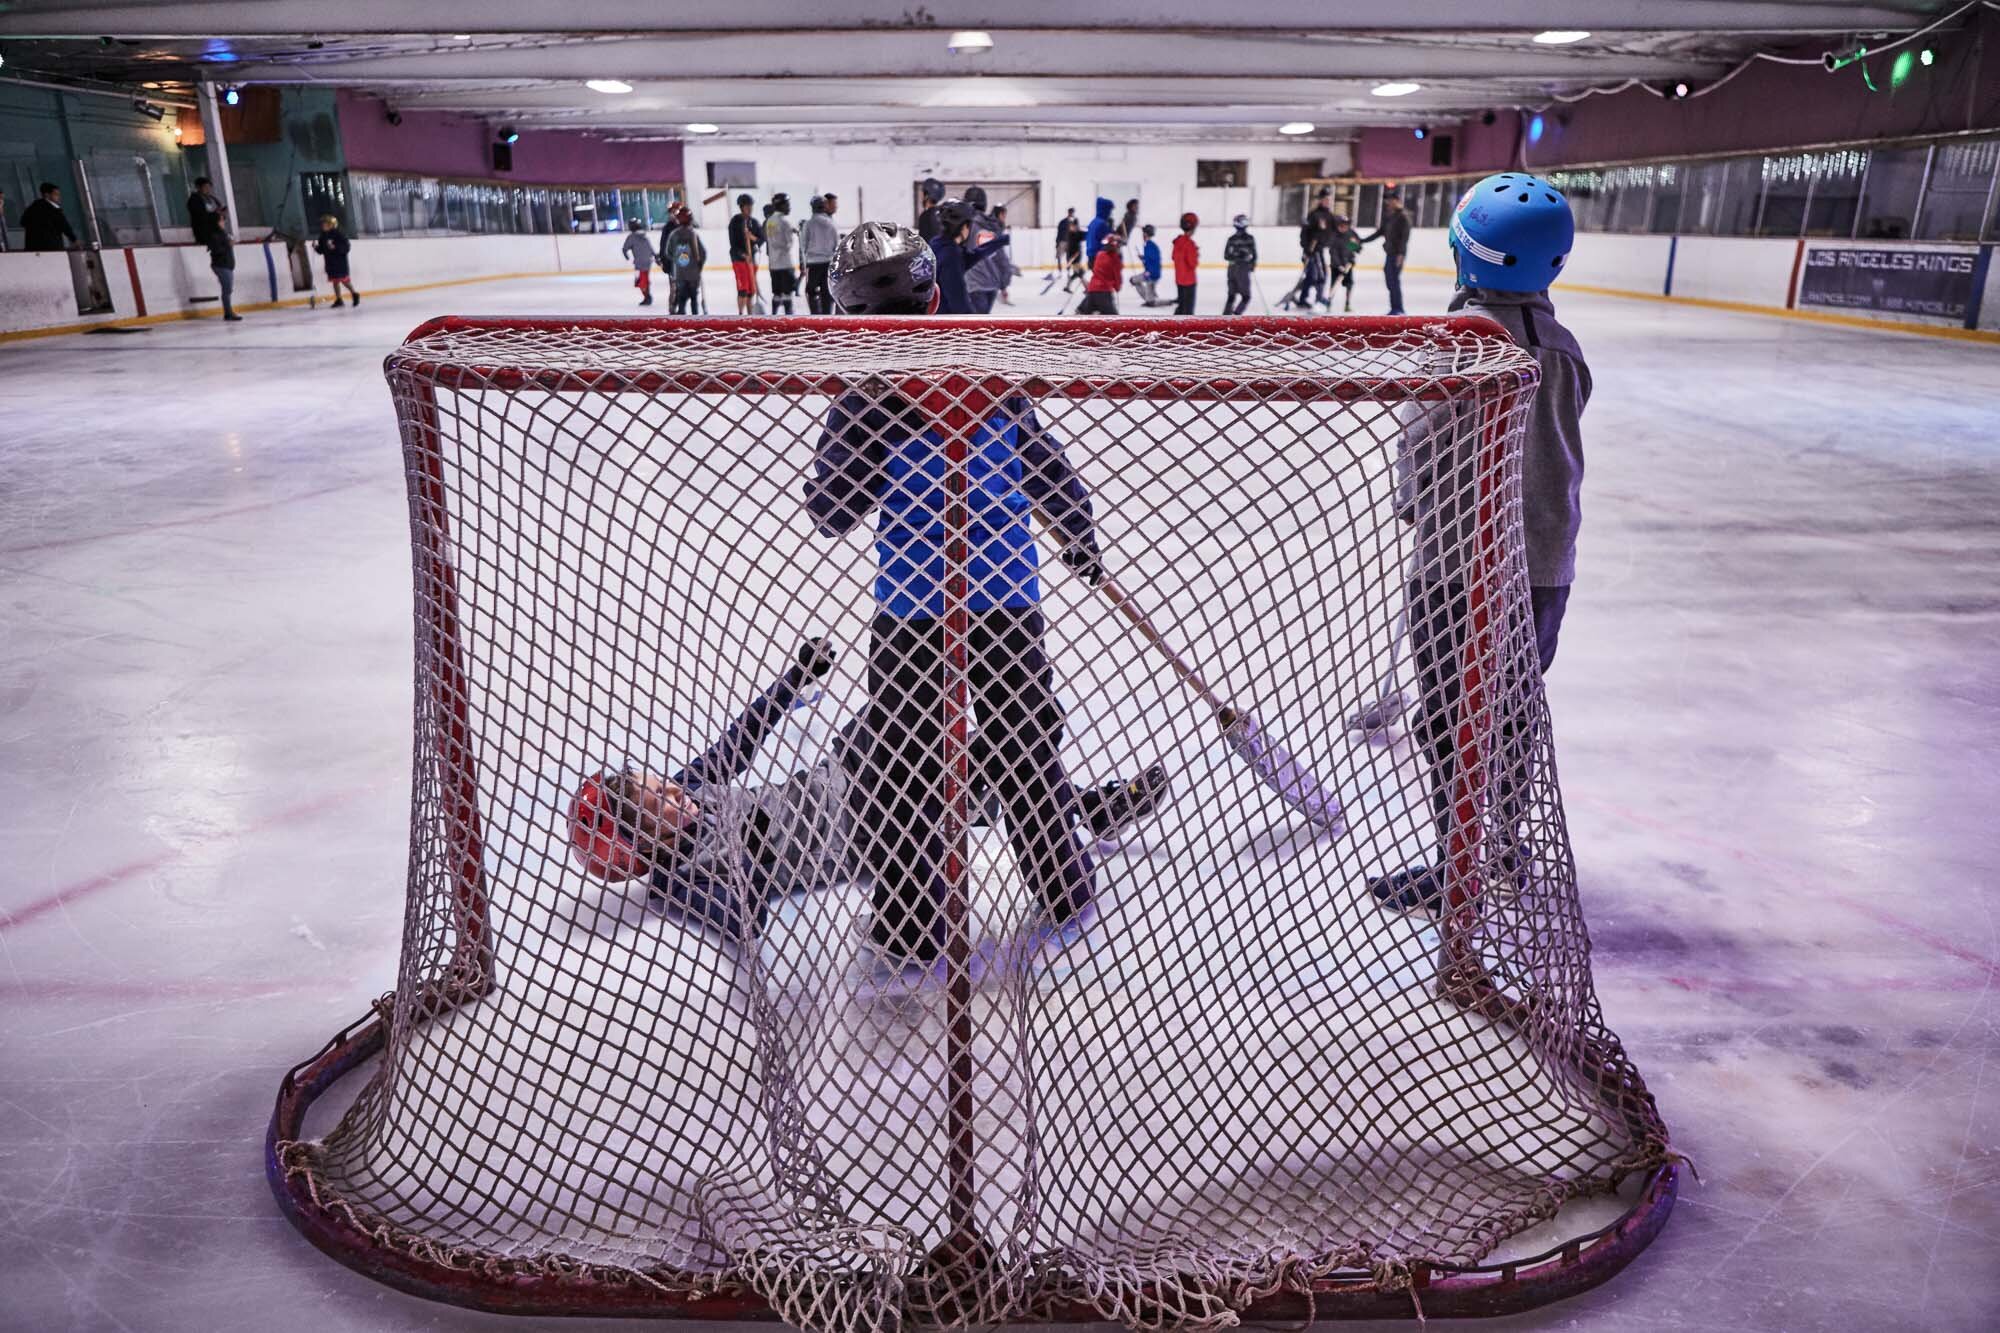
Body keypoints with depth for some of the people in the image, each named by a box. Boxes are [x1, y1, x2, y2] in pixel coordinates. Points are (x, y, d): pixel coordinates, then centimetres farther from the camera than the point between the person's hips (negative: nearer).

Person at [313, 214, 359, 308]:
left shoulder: (339, 234, -12)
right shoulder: (322, 236, 8)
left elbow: (346, 247, -17)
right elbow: (321, 250, 12)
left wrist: (335, 247, -26)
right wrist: (316, 247, -8)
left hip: (340, 261, -6)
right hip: (330, 262, 6)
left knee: (344, 280, -4)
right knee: (334, 281, 7)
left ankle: (355, 295, 17)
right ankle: (338, 300, 13)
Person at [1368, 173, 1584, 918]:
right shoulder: (1562, 346, 4)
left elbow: (1425, 446, -13)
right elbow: (1562, 451, 12)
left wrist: (1414, 502, 8)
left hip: (1463, 560, -7)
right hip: (1547, 562, 7)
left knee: (1450, 718, 4)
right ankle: (1510, 845, 34)